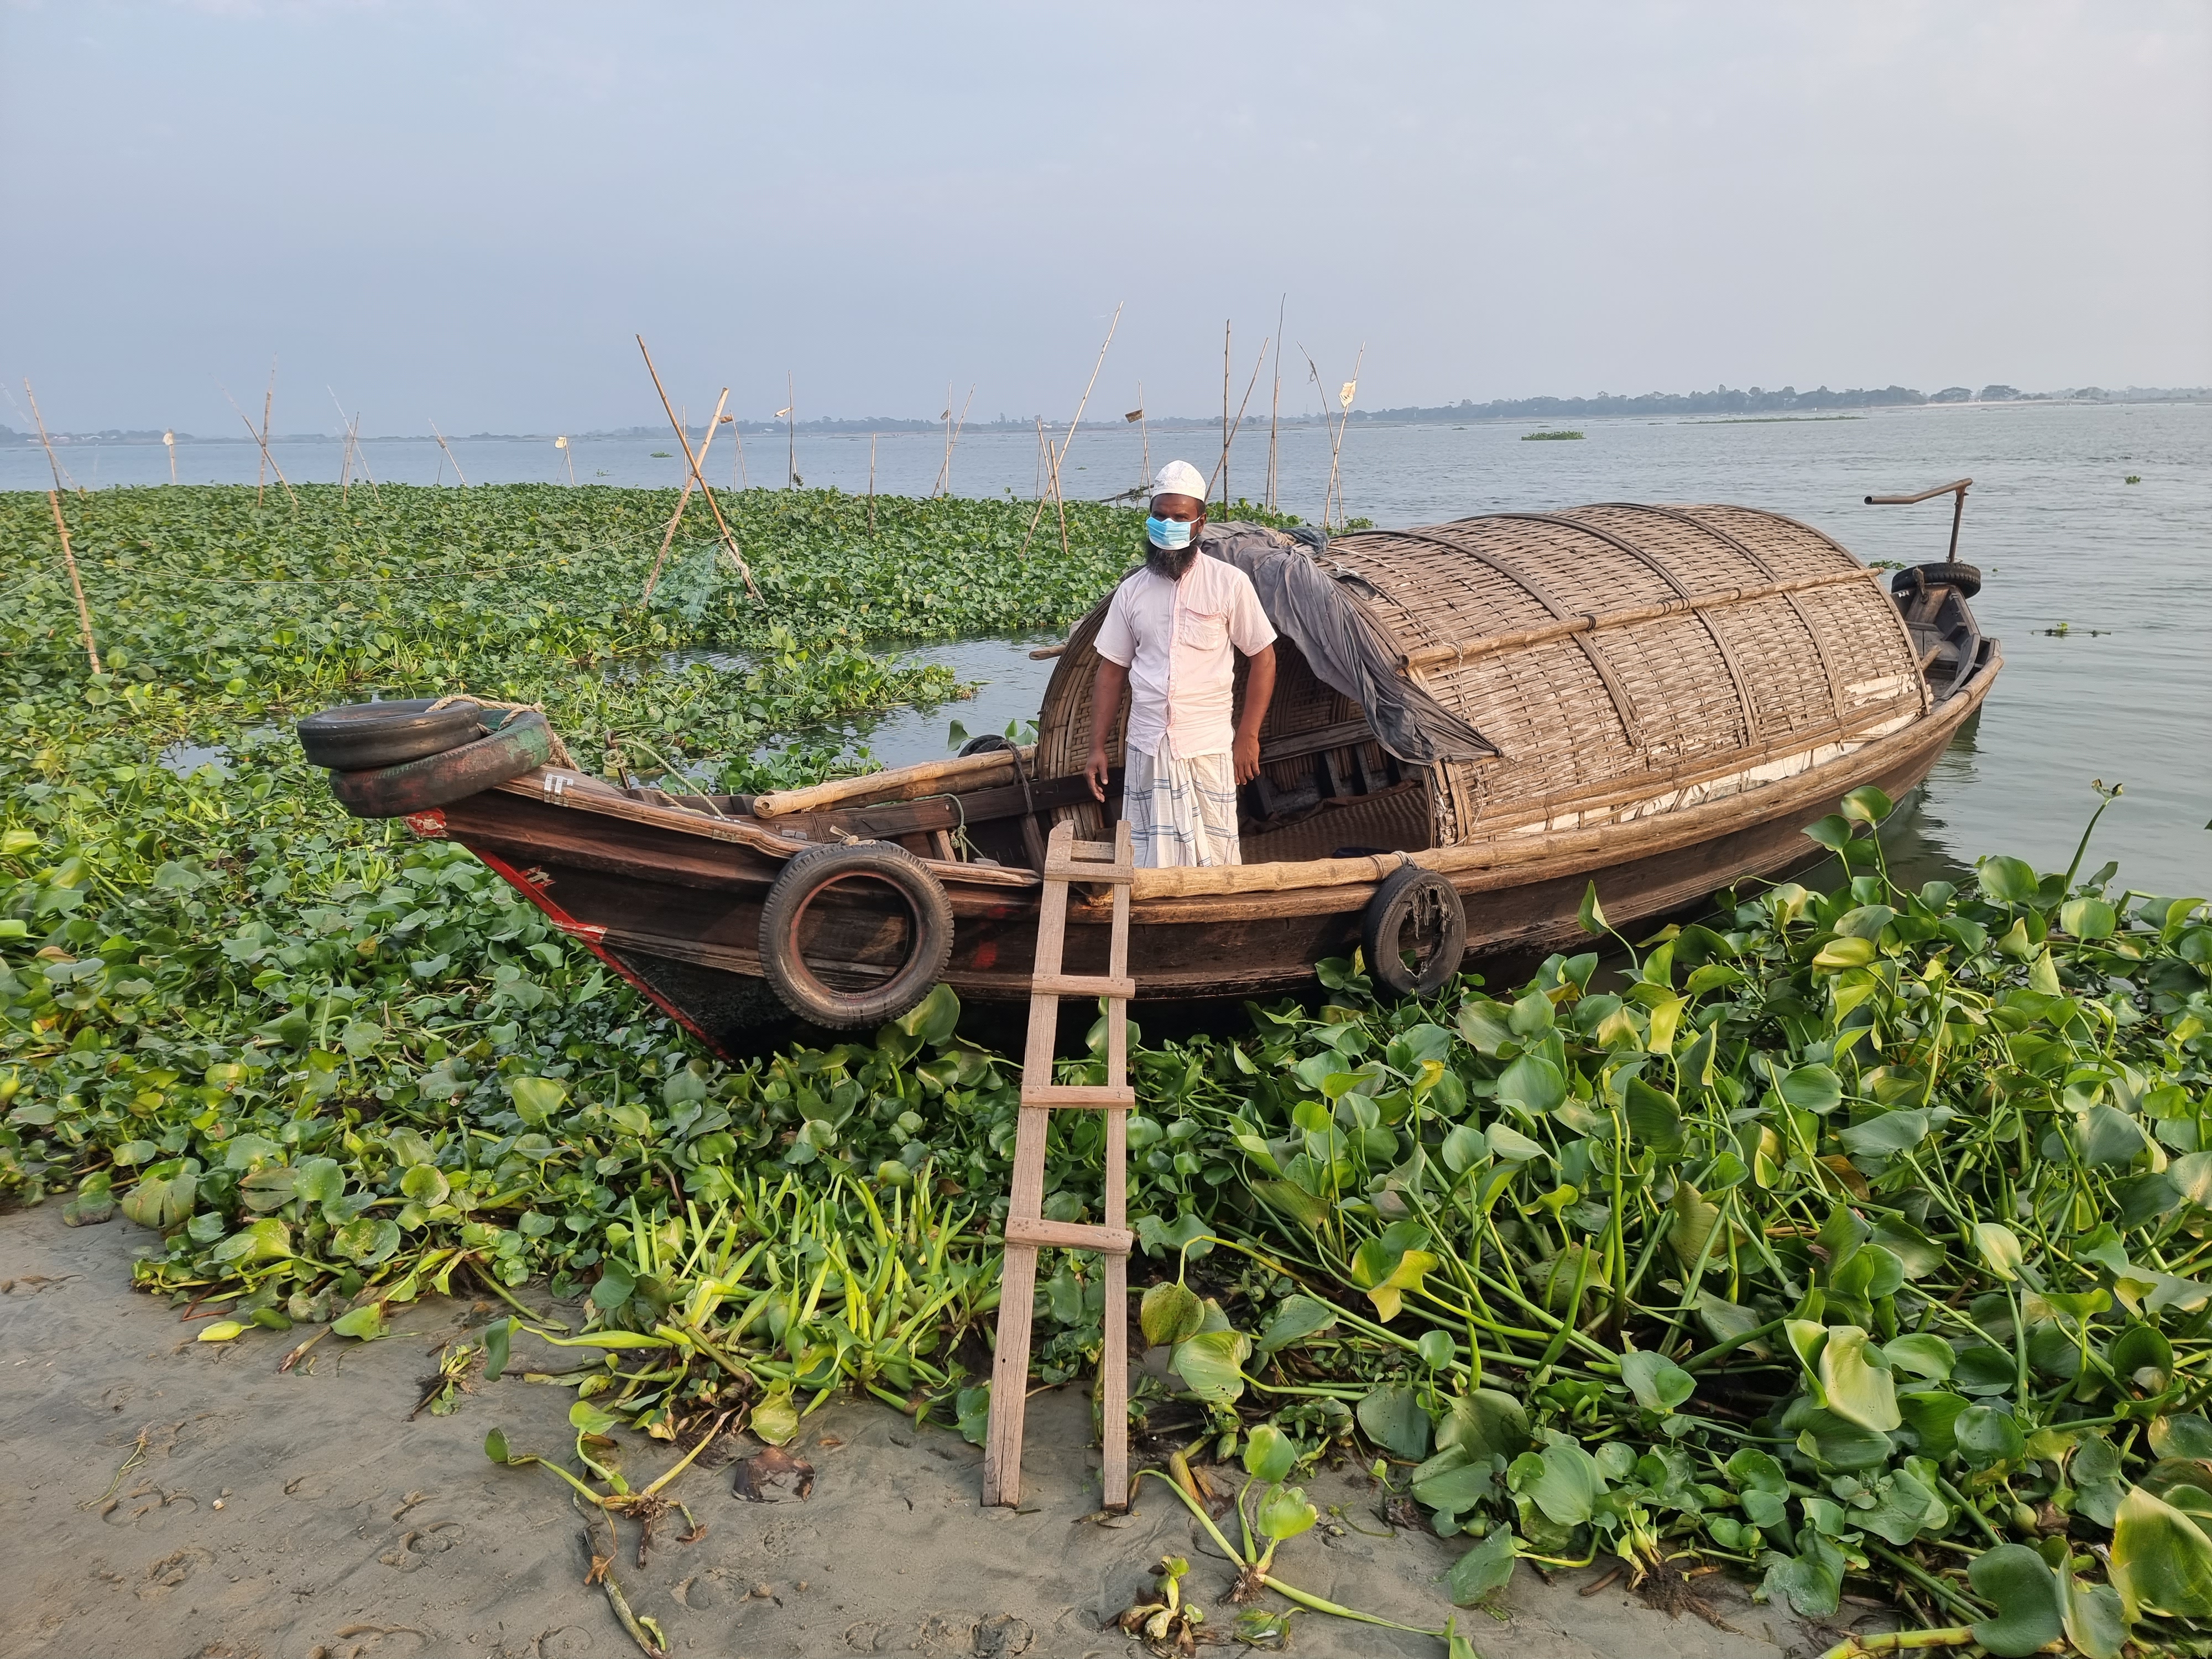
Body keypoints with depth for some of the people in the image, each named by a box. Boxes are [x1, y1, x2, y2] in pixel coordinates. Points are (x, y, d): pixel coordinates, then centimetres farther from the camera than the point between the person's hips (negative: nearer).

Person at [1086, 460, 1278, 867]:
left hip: (1208, 747, -2)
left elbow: (1263, 658, 1)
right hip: (1146, 747, 3)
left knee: (1214, 858, 3)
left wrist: (1248, 736, -4)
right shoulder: (1132, 590, 6)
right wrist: (1097, 747, 5)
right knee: (1150, 860, 5)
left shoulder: (1229, 583, -3)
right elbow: (1112, 670, 10)